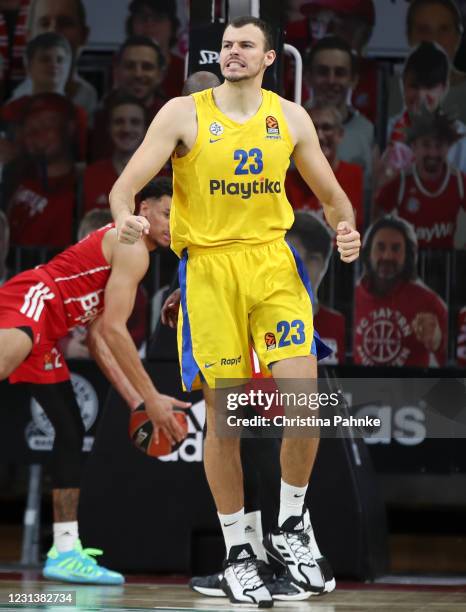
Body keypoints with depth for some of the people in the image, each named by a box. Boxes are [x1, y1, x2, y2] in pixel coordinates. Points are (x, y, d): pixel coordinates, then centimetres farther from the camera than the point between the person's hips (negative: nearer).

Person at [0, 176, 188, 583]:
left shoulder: (120, 250, 28)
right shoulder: (132, 248, -4)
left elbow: (99, 338, 28)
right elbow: (114, 329, -12)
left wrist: (136, 402, 22)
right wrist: (152, 399, -11)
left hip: (47, 331, 11)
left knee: (71, 433, 13)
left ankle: (65, 551, 16)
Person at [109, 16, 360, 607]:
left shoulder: (290, 117, 7)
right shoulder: (184, 114, -2)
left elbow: (330, 193, 17)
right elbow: (125, 185, -7)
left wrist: (346, 228, -5)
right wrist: (126, 218, -30)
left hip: (273, 261, 2)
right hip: (208, 266, -2)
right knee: (223, 417, 1)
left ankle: (291, 525, 10)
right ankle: (236, 552, 15)